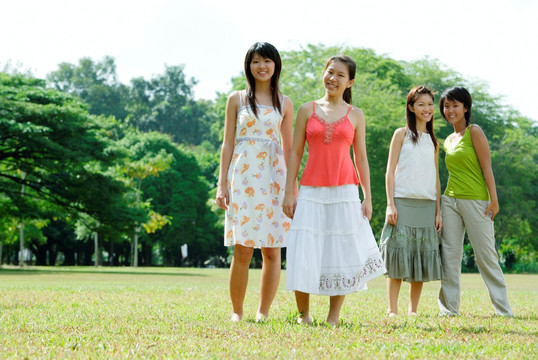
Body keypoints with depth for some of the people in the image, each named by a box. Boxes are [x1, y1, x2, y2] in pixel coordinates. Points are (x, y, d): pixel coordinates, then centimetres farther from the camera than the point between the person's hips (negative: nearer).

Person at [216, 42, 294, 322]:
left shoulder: (284, 103, 12)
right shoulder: (236, 100, 9)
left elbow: (288, 148, 13)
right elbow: (228, 144, 7)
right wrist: (222, 184, 0)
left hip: (274, 178, 2)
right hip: (243, 176, -1)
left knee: (272, 251, -2)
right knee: (242, 250, -6)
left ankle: (263, 312, 7)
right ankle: (237, 312, 3)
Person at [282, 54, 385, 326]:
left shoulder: (355, 115, 7)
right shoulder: (307, 110, 7)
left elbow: (361, 158, 9)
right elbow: (295, 153, 7)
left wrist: (368, 198, 4)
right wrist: (289, 192, 1)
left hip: (344, 192, 0)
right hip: (311, 192, 0)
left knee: (341, 253, 0)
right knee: (304, 255, -4)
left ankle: (333, 318, 10)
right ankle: (303, 315, 12)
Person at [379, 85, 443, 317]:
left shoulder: (432, 141, 16)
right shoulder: (402, 134, 4)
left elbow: (436, 178, 16)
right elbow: (390, 171, -1)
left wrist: (438, 211, 8)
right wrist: (390, 204, -10)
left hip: (427, 205, 4)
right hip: (403, 203, -4)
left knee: (423, 258, 4)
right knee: (398, 256, -6)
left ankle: (413, 309, 11)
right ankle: (393, 310, -3)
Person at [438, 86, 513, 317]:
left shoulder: (474, 132, -4)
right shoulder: (448, 141, 15)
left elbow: (486, 167, -8)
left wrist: (493, 199, -14)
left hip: (476, 201, -6)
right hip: (450, 201, 6)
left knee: (486, 255, -3)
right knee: (450, 256, 2)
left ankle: (504, 311, 5)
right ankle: (449, 309, 7)